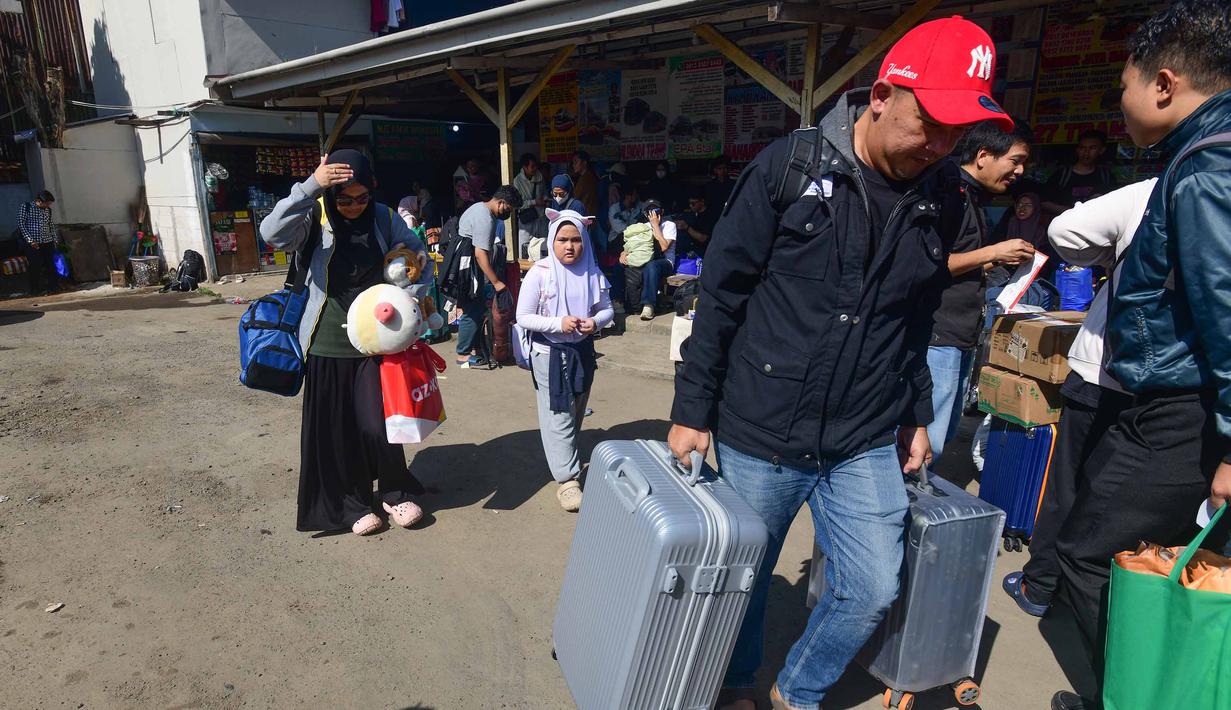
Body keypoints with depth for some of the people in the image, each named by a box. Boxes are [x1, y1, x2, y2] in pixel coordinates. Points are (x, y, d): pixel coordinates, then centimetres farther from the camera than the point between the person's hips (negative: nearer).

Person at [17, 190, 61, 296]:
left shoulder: (47, 210, 10)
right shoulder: (25, 207, -3)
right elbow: (21, 224, -6)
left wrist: (55, 239, 10)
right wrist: (30, 240, -12)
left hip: (48, 243, 4)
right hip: (32, 244, -4)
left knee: (51, 265, 3)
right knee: (36, 267, -3)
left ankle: (53, 287, 14)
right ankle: (36, 290, 7)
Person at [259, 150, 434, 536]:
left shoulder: (384, 218, -1)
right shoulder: (316, 220, -8)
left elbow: (421, 259, 7)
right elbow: (272, 233, -26)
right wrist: (311, 187, -31)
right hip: (328, 345, 0)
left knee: (378, 424, -2)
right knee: (337, 430, 7)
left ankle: (394, 493, 24)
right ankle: (353, 504, 27)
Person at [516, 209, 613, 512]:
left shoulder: (593, 273, -2)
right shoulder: (539, 273, -13)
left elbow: (607, 309, 7)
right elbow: (523, 317, -12)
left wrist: (595, 322, -16)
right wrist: (559, 323, -24)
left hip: (582, 351, 5)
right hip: (549, 353, -4)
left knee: (576, 411, 18)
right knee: (558, 415, -4)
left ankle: (567, 456, 40)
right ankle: (567, 479, 1)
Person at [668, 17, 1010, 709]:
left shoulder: (941, 202, 4)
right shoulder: (790, 167, -10)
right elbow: (721, 294, -7)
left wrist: (917, 415, 18)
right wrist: (692, 410, -7)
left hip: (867, 445, 4)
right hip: (761, 435, -3)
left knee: (873, 592, 7)